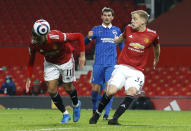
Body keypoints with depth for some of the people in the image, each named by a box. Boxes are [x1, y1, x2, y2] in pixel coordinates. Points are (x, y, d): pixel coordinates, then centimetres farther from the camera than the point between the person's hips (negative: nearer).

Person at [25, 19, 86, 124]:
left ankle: (76, 104, 41)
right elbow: (31, 61, -6)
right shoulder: (33, 44, -27)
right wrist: (28, 78, -11)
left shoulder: (57, 37, -40)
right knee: (51, 90, -5)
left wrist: (82, 55, -26)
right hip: (50, 63, 3)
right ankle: (65, 114, 16)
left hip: (66, 61, -3)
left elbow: (79, 36, -28)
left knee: (68, 88, 7)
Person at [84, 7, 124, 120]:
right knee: (95, 89, 0)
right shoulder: (96, 29, 8)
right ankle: (95, 109, 24)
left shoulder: (117, 30, 12)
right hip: (99, 63, 0)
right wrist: (89, 37, -24)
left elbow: (121, 46, 21)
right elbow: (85, 42, -1)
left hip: (111, 64, 0)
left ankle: (106, 114, -11)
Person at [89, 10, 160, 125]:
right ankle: (97, 114, 7)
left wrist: (156, 60, 35)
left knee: (132, 91, -28)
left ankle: (115, 119, -26)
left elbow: (156, 46, 21)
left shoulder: (152, 35, -2)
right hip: (122, 68, 1)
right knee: (111, 91, -17)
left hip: (137, 71, -1)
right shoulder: (129, 29, 3)